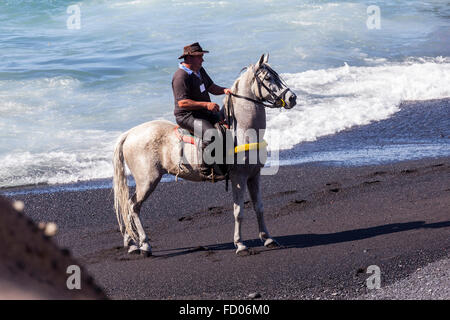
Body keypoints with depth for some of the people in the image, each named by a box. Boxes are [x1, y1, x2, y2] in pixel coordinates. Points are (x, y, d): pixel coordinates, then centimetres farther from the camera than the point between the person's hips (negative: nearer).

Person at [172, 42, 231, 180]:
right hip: (186, 116, -10)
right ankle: (206, 171, -27)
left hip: (205, 113, 10)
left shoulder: (200, 70, 13)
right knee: (210, 134, -32)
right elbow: (182, 102, -25)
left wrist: (224, 90, -2)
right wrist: (206, 105, -28)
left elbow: (211, 87, 21)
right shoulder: (181, 76, -18)